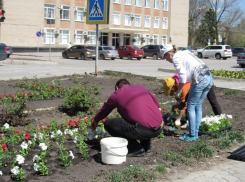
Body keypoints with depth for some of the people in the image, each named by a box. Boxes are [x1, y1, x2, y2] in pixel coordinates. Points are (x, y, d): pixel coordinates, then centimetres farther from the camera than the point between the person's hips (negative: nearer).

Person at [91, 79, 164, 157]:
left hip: (143, 130, -6)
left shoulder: (115, 95, 11)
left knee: (108, 124, 7)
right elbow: (157, 104, 25)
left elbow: (104, 111, 28)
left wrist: (95, 121, 47)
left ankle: (136, 148, 4)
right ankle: (146, 145, 25)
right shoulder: (141, 88, 22)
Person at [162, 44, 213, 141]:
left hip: (200, 80, -9)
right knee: (198, 105, 16)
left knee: (191, 106, 2)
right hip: (209, 77, 9)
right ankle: (196, 132, 23)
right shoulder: (185, 53, 25)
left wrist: (178, 91, 2)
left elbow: (183, 76, -9)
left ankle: (192, 135, 6)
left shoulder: (176, 58, -1)